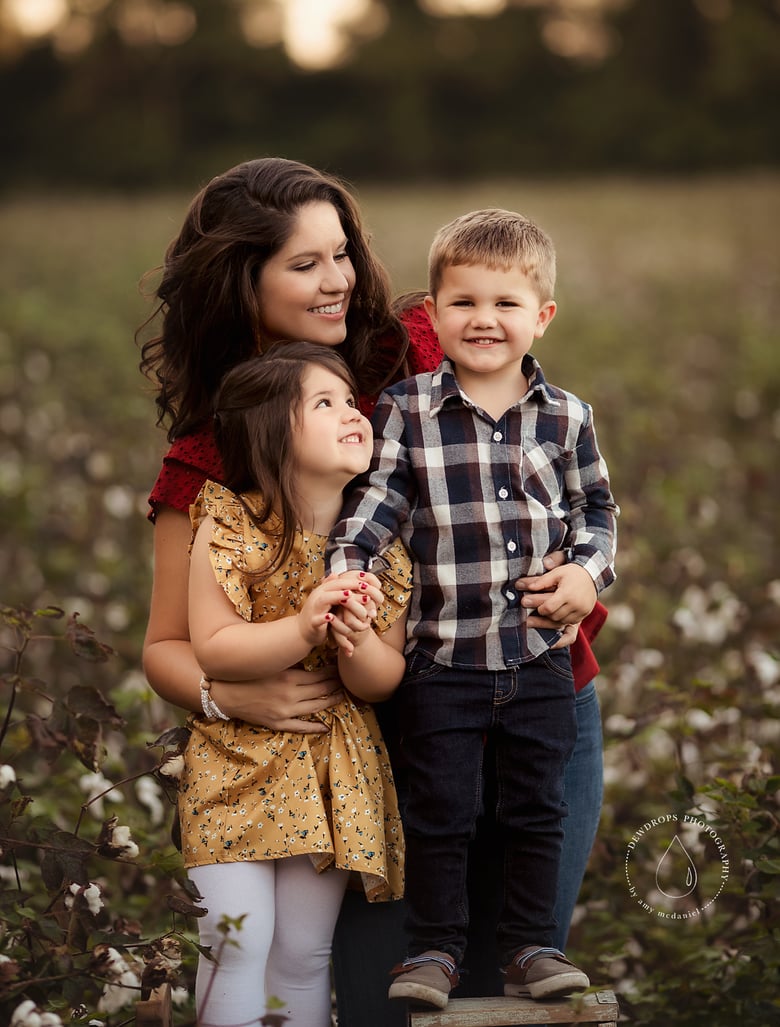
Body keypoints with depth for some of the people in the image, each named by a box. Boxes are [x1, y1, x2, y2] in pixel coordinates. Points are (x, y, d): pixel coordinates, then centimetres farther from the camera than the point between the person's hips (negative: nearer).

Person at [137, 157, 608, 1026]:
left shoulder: (425, 351, -1)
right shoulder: (211, 458, -3)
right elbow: (167, 646, 2)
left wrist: (576, 576, -10)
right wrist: (231, 695, -19)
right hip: (385, 750, -1)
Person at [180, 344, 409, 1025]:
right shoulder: (231, 526, -10)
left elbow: (384, 681, 0)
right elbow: (211, 647, -16)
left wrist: (358, 642, -23)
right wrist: (304, 629, -29)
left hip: (335, 769, 3)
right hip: (238, 758, -3)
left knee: (304, 954, 5)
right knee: (237, 941, -12)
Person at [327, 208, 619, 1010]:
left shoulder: (565, 417, 3)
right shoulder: (404, 411, -4)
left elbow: (595, 509, 12)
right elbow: (374, 501, -6)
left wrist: (588, 569, -6)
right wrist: (347, 569, -22)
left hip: (539, 656, 2)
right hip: (441, 654, -2)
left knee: (536, 807, 11)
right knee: (440, 810, 4)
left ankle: (529, 946, 24)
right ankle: (434, 948, 19)